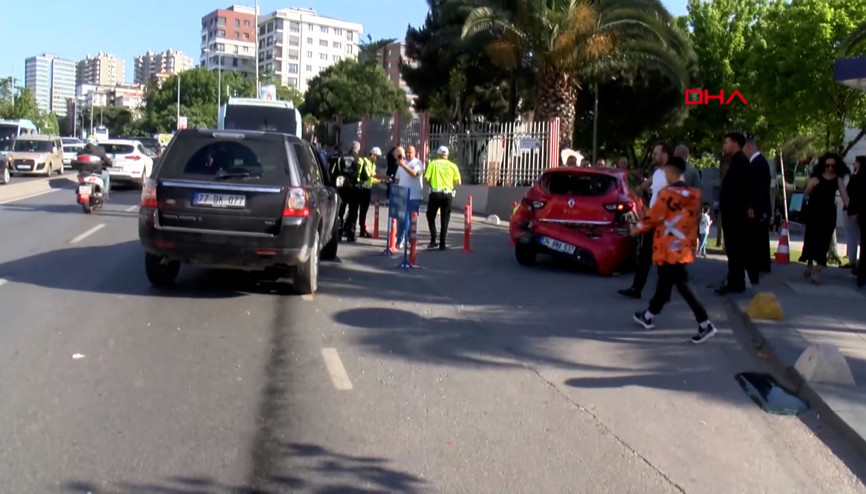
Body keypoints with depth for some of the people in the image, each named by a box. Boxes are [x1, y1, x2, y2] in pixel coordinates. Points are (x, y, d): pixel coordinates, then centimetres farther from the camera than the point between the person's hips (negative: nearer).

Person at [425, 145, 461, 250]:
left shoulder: (433, 163, 0)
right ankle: (442, 244, 8)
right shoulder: (452, 165, 2)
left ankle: (433, 240, 5)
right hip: (447, 194, 1)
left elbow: (426, 178, -8)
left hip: (435, 193, -1)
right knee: (445, 220, 8)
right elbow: (458, 182, 0)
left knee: (431, 217, 15)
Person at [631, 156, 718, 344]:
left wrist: (637, 228, 8)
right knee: (664, 281, 18)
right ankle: (648, 316, 32)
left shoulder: (668, 194, -16)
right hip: (683, 247, 8)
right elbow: (692, 220, 13)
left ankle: (705, 325, -10)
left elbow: (653, 217, -9)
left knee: (683, 285, -7)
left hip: (669, 249, -8)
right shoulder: (693, 195, 6)